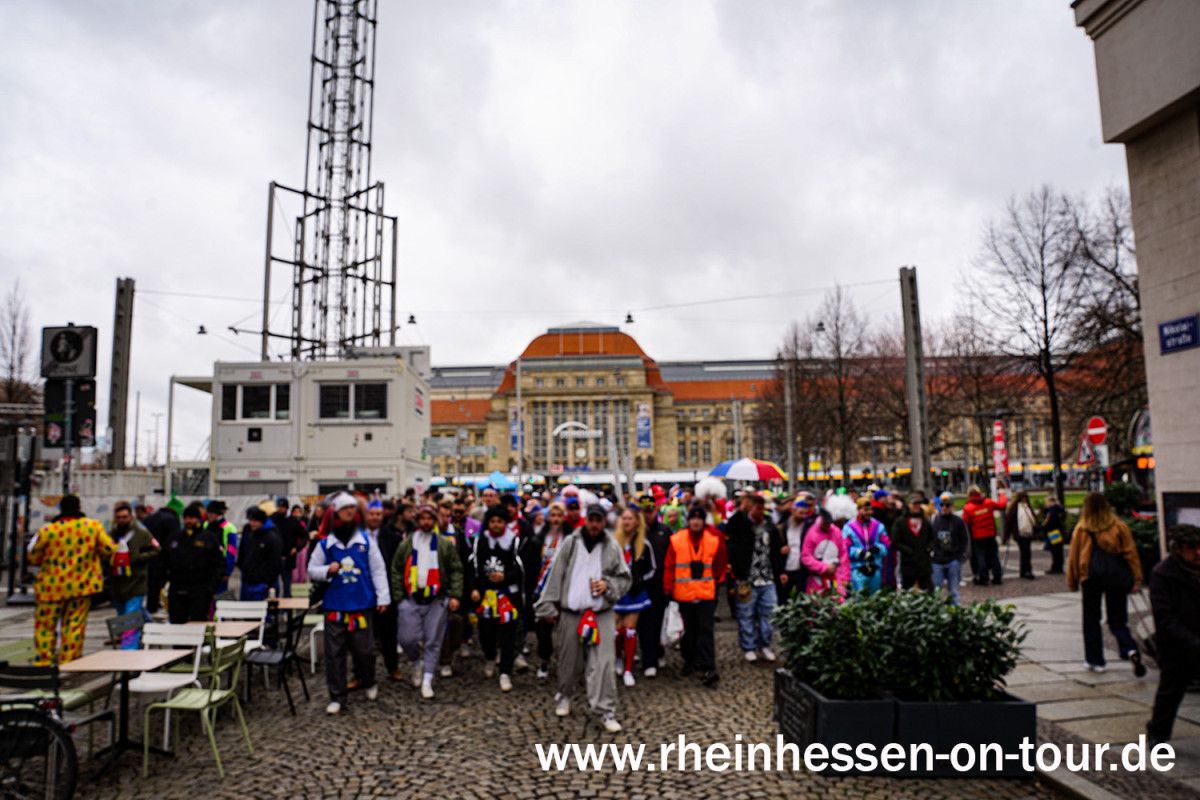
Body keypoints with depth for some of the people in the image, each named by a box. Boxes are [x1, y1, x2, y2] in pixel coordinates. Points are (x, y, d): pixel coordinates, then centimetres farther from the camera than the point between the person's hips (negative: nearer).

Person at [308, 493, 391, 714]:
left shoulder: (366, 541, 4)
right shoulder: (326, 543, 5)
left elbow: (378, 570, 5)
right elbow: (312, 570, 11)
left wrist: (383, 597, -1)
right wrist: (328, 570, -10)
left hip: (361, 605, -1)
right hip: (335, 606, 1)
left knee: (364, 648, 3)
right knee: (334, 652, 3)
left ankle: (369, 682, 30)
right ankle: (337, 696, 16)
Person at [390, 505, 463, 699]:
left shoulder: (446, 544, 4)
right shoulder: (406, 544, 8)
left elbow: (456, 571, 3)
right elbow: (396, 571, 9)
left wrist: (455, 595, -7)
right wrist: (398, 597, 0)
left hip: (437, 600, -1)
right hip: (411, 599, 1)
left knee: (433, 642, 2)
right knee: (407, 638, 0)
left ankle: (427, 680, 13)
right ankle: (416, 663, 31)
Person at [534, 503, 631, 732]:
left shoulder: (612, 547, 1)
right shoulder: (570, 543, 2)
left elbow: (625, 578, 8)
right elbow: (556, 574, 3)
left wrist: (608, 585, -11)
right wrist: (549, 606, -1)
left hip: (601, 614, -1)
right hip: (570, 612, 1)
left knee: (601, 663, -7)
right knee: (569, 660, 14)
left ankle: (606, 710, 1)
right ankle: (564, 695, 39)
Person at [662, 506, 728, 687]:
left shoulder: (714, 539, -2)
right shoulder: (677, 539, -5)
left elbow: (720, 563, 12)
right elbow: (669, 566, 0)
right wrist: (668, 590, -2)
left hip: (706, 593, 0)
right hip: (683, 593, 1)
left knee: (705, 631, -4)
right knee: (687, 630, 12)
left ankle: (708, 669, -4)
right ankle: (689, 662, 30)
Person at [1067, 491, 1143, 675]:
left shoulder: (1081, 530, 1)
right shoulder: (1119, 527, 1)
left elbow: (1074, 557, 5)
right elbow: (1131, 553, 0)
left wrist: (1072, 582, 13)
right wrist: (1136, 580, 3)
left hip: (1091, 576, -1)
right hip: (1116, 575, 1)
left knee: (1091, 619, 11)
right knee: (1117, 620, 9)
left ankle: (1095, 660, 13)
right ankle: (1131, 649, -17)